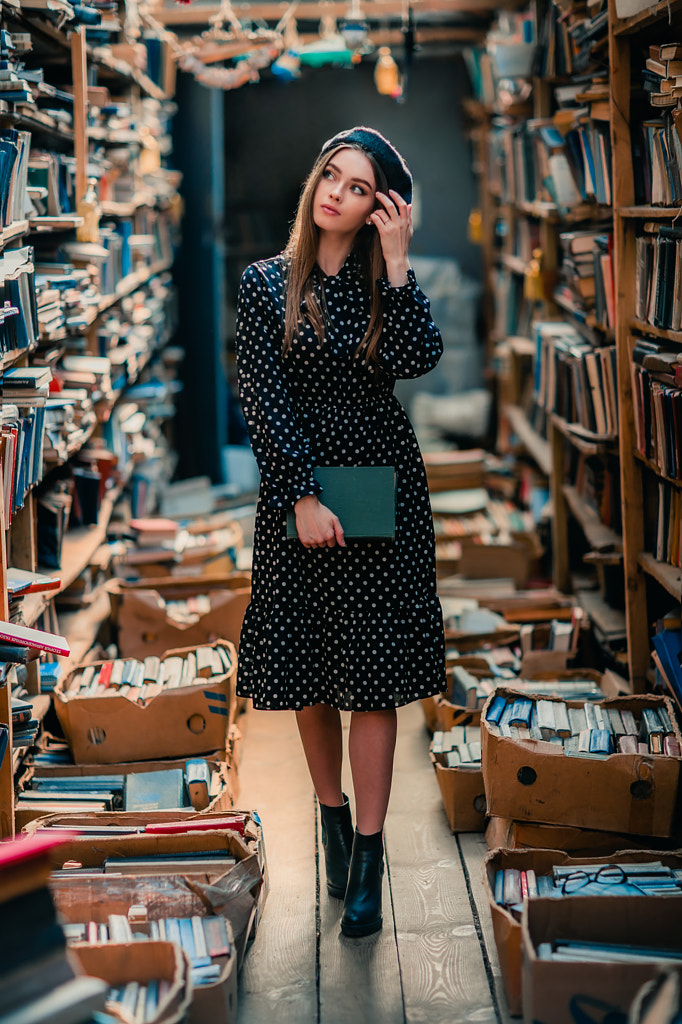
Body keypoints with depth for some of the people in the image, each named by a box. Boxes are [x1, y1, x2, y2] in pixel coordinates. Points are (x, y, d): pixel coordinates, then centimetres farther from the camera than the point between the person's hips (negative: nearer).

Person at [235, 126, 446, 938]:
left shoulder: (388, 283, 5)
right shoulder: (267, 284, 2)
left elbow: (418, 361, -15)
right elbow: (262, 399, -6)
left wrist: (397, 262, -15)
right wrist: (303, 497, -14)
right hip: (296, 489, 0)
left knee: (374, 673, -3)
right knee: (307, 670, 6)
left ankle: (368, 858, 1)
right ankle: (332, 819, 27)